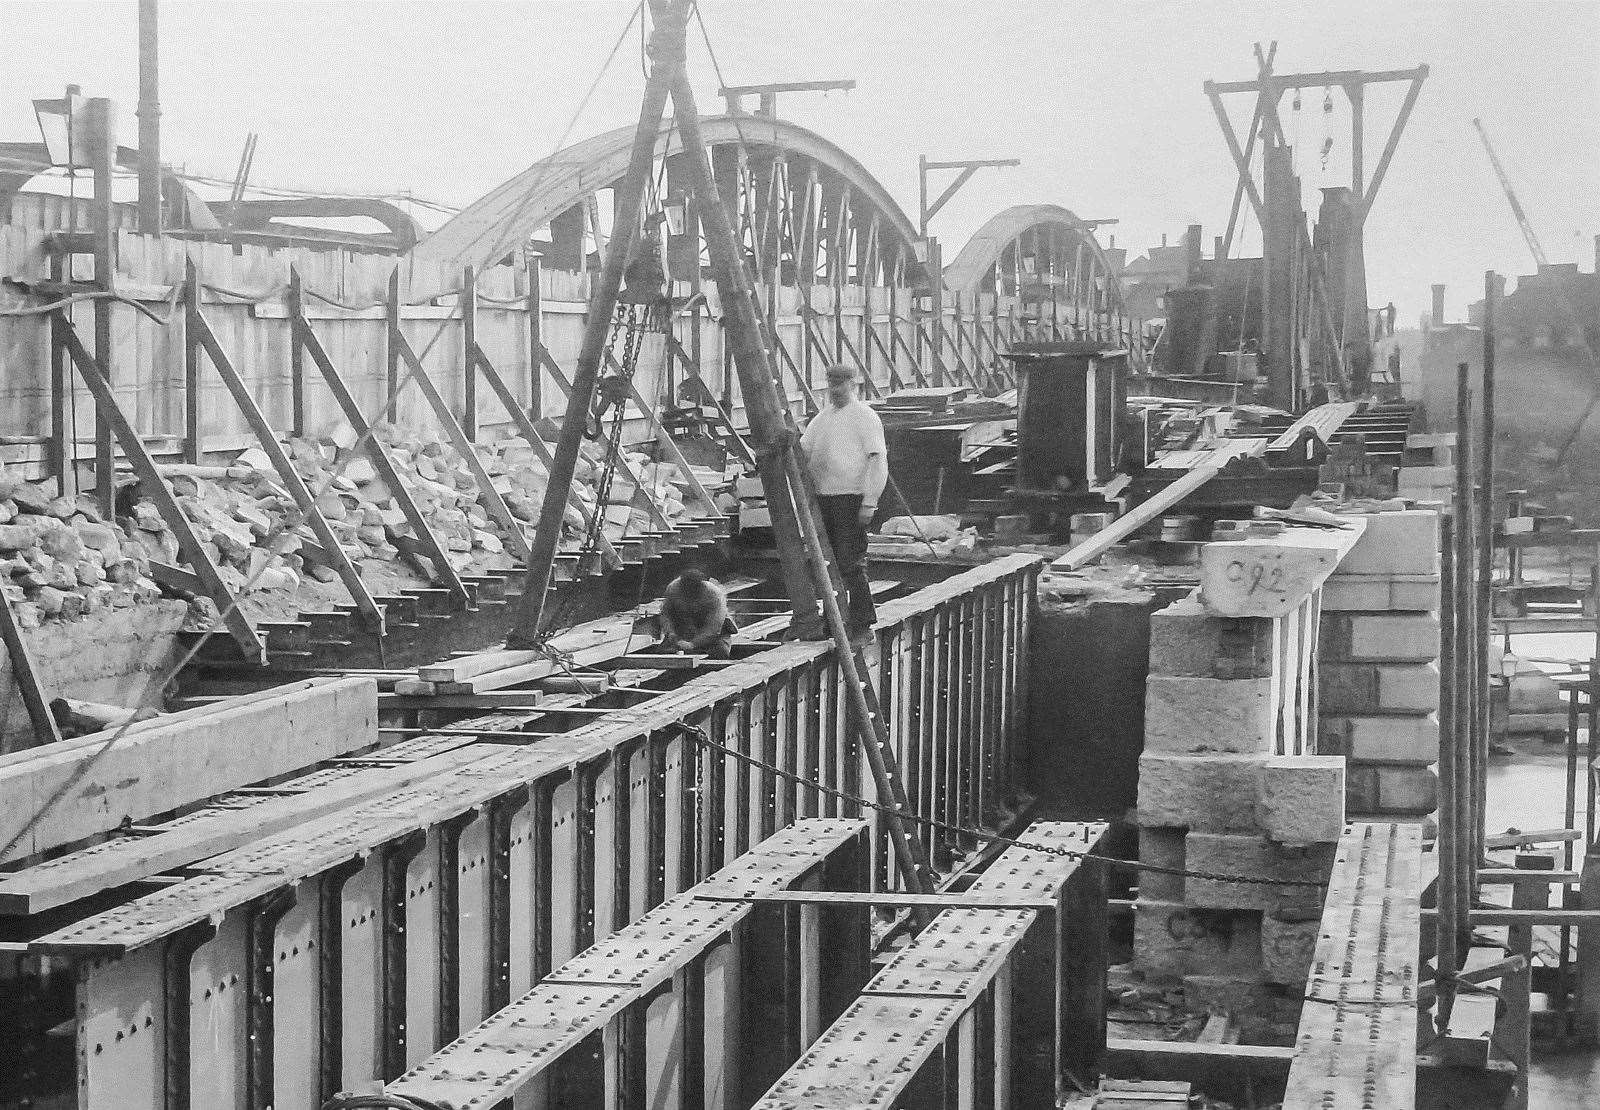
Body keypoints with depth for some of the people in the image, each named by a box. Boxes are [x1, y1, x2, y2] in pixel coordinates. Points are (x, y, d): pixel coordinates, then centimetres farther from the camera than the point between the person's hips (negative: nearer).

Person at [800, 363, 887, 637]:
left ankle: (862, 620, -3)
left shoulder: (865, 417, -5)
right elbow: (802, 450, 21)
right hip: (824, 498, 7)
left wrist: (869, 503, -17)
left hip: (851, 498, -7)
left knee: (850, 563, -10)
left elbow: (878, 461, -11)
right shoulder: (822, 417, 18)